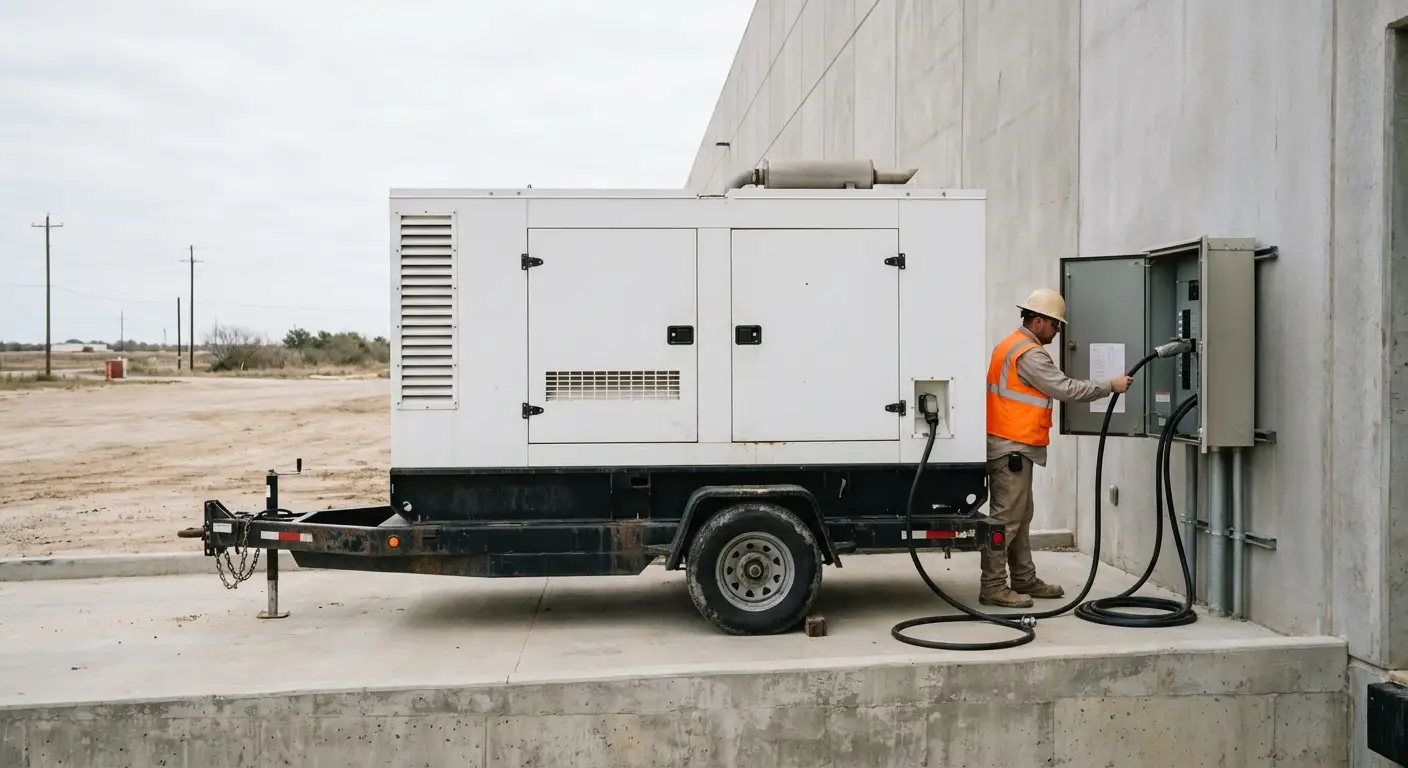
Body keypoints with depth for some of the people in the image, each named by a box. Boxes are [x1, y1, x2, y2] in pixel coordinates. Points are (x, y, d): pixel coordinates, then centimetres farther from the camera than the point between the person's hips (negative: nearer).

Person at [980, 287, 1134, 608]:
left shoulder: (1012, 345, 17)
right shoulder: (1029, 354, -17)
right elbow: (1066, 389, -18)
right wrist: (1110, 386, -10)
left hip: (1010, 445, 11)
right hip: (1012, 447, -11)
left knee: (1020, 516, 15)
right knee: (1006, 518, -8)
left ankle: (1025, 580, 23)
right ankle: (993, 587, -6)